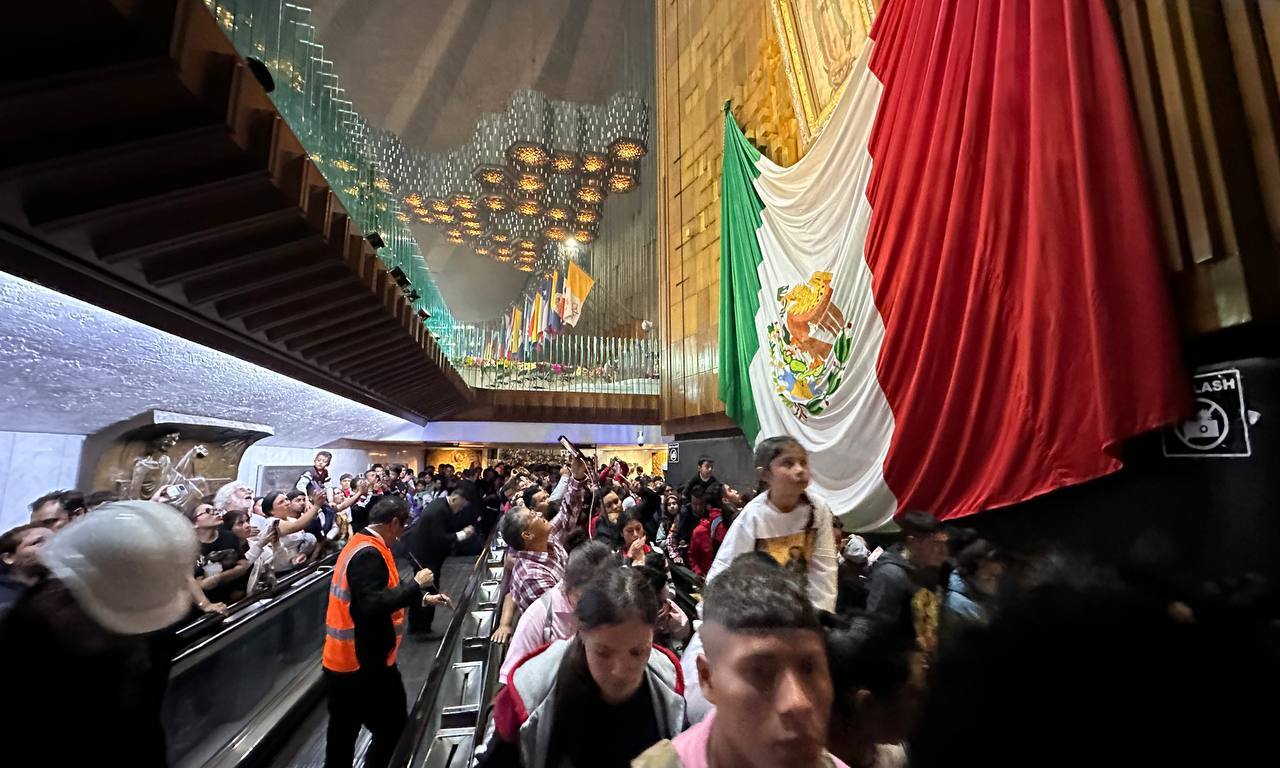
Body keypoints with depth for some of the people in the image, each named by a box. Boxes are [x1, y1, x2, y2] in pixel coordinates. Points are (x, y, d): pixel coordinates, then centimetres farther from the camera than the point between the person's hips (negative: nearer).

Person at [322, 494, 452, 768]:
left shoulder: (360, 544, 9)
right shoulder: (368, 554, -24)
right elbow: (373, 605, -33)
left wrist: (423, 597, 16)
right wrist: (416, 584, -23)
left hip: (345, 660, 10)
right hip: (364, 662, -10)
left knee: (343, 732, 22)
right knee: (392, 728, 5)